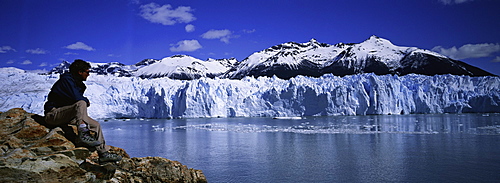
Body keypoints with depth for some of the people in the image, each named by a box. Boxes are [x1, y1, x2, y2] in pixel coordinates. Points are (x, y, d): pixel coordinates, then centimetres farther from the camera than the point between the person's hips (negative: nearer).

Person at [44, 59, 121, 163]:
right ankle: (83, 134, -40)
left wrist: (85, 101, -9)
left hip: (67, 115, 9)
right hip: (53, 114, -9)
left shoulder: (77, 82, 16)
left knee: (96, 125, 3)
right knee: (81, 103, -32)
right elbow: (76, 98, -26)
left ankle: (103, 153, 5)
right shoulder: (67, 79, -14)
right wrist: (86, 101, -6)